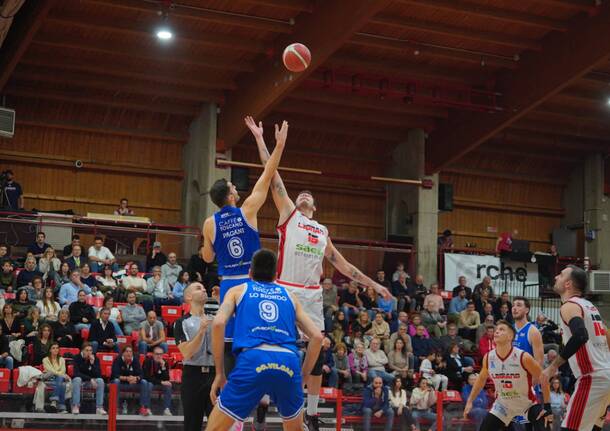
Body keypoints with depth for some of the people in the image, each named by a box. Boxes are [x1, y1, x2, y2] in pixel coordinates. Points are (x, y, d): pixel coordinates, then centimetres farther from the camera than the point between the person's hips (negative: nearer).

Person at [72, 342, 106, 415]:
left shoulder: (95, 359, -6)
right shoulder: (77, 358, -12)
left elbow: (98, 375, -14)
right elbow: (76, 373, -19)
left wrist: (92, 363, -28)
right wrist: (90, 379, -27)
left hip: (91, 381, 2)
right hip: (80, 380, -2)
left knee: (100, 380, -27)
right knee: (77, 379, -35)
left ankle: (99, 407, -26)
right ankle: (75, 407, -36)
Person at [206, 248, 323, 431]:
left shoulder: (238, 290, 23)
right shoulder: (289, 296, 28)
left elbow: (219, 323, 3)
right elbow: (317, 336, 20)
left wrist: (220, 373, 7)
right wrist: (303, 376, 25)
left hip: (252, 359, -2)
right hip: (289, 361, 2)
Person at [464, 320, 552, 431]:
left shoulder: (523, 357, -25)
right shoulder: (488, 358, -11)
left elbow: (543, 379, -15)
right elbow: (481, 379, 10)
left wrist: (547, 407, -18)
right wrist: (470, 401, 10)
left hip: (528, 403, -4)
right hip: (503, 404, 4)